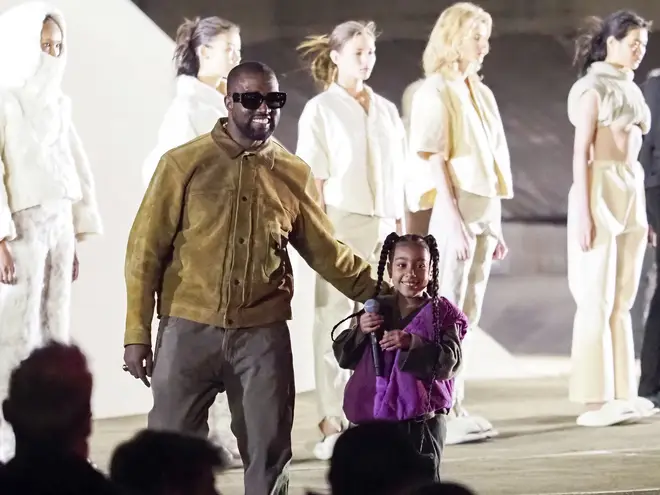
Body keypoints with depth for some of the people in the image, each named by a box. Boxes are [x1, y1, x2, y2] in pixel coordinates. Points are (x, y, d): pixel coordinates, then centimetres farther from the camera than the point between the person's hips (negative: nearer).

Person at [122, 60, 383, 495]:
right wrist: (138, 333, -4)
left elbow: (326, 251, 13)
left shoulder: (294, 174, 6)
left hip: (263, 334, 2)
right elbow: (147, 250, -1)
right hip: (189, 329, -2)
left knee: (268, 454, 6)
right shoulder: (185, 163, -1)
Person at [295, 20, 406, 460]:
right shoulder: (320, 110, -1)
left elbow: (396, 176, 16)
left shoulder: (386, 110, 13)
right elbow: (314, 179, -5)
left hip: (384, 226, 5)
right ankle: (332, 426, 0)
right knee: (336, 325, -3)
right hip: (341, 225, -5)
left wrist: (400, 227, 11)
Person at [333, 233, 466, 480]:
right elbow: (343, 357, 7)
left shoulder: (442, 314, -5)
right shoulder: (376, 310, 6)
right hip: (375, 417, 4)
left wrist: (411, 344, -28)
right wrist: (360, 331, -12)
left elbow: (448, 361, -16)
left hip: (422, 419, -4)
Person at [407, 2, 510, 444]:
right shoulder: (435, 93, -8)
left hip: (485, 212, 8)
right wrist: (455, 220, -19)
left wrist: (496, 224, 15)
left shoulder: (481, 94, 15)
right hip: (453, 211, -8)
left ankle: (456, 407, 13)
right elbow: (435, 161, -13)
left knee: (468, 317, 9)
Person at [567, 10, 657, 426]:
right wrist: (583, 211, -18)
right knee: (597, 301, -6)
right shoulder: (594, 87, -6)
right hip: (601, 191, -8)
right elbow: (581, 151, -11)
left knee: (622, 302, 7)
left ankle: (622, 394, 9)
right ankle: (595, 400, -6)